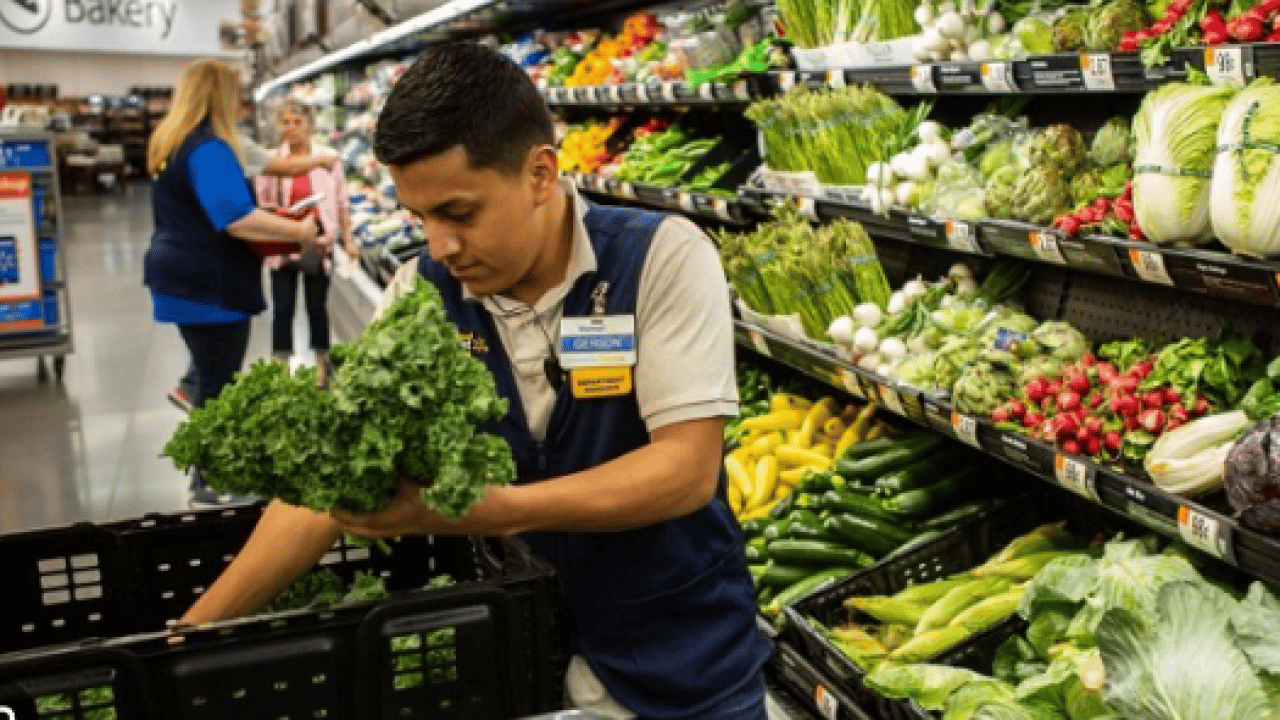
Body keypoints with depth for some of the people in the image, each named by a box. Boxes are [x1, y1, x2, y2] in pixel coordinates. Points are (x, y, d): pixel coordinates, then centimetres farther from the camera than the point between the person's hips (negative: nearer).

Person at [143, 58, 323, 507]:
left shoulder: (170, 143, 13)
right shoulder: (210, 148, -19)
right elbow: (236, 219, -30)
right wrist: (298, 231, -23)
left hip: (185, 279, 10)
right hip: (209, 287, -10)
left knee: (210, 378, 18)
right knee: (218, 384, 0)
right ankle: (210, 484, 10)